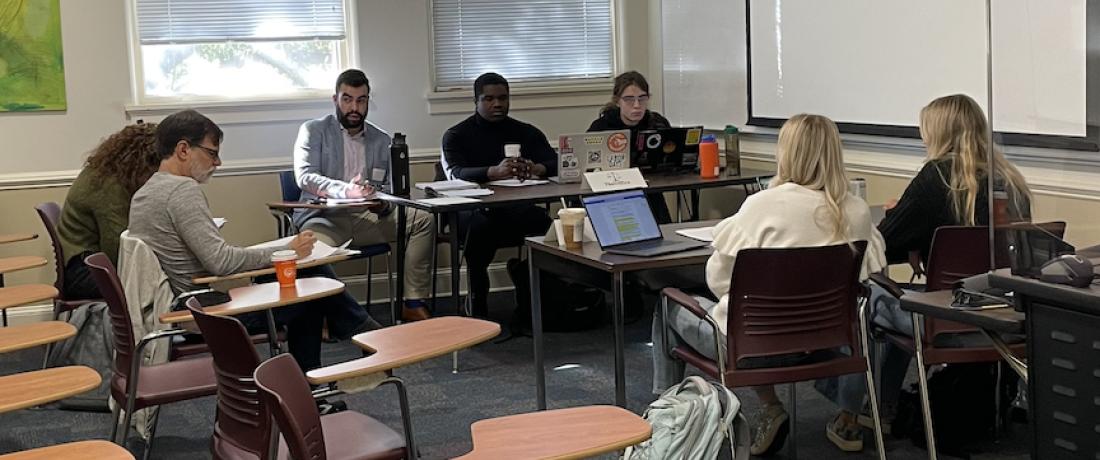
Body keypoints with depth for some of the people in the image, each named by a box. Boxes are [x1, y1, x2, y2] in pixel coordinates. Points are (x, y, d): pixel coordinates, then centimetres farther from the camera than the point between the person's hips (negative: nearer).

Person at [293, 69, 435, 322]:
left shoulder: (381, 140, 17)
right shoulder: (314, 131, 5)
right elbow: (304, 177, -12)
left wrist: (385, 205, -14)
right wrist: (344, 191, -31)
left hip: (368, 218, 4)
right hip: (324, 218, -4)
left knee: (422, 219, -17)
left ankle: (413, 304, -16)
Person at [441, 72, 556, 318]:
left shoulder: (526, 133, 13)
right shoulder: (456, 135, 4)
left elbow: (555, 164, -2)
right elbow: (457, 173, -15)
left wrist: (537, 168, -28)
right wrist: (494, 172, -36)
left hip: (516, 208, 2)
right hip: (472, 209, -2)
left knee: (545, 223, -31)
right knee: (479, 226, -37)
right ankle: (477, 303, -20)